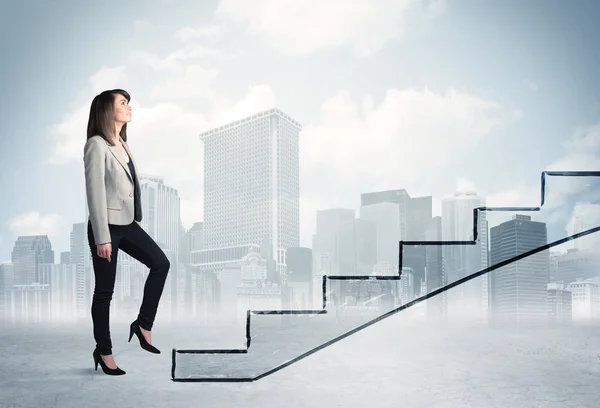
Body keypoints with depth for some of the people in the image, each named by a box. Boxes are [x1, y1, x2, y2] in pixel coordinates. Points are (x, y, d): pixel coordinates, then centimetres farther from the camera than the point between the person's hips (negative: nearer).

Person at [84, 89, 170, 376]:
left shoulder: (122, 143, 11)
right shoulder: (96, 145, -14)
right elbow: (95, 193, -18)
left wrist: (132, 221, 16)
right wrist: (102, 238, -21)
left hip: (127, 223, 8)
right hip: (107, 225, -8)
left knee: (161, 263, 1)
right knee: (105, 290, 2)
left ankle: (143, 324, 12)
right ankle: (103, 350, 16)